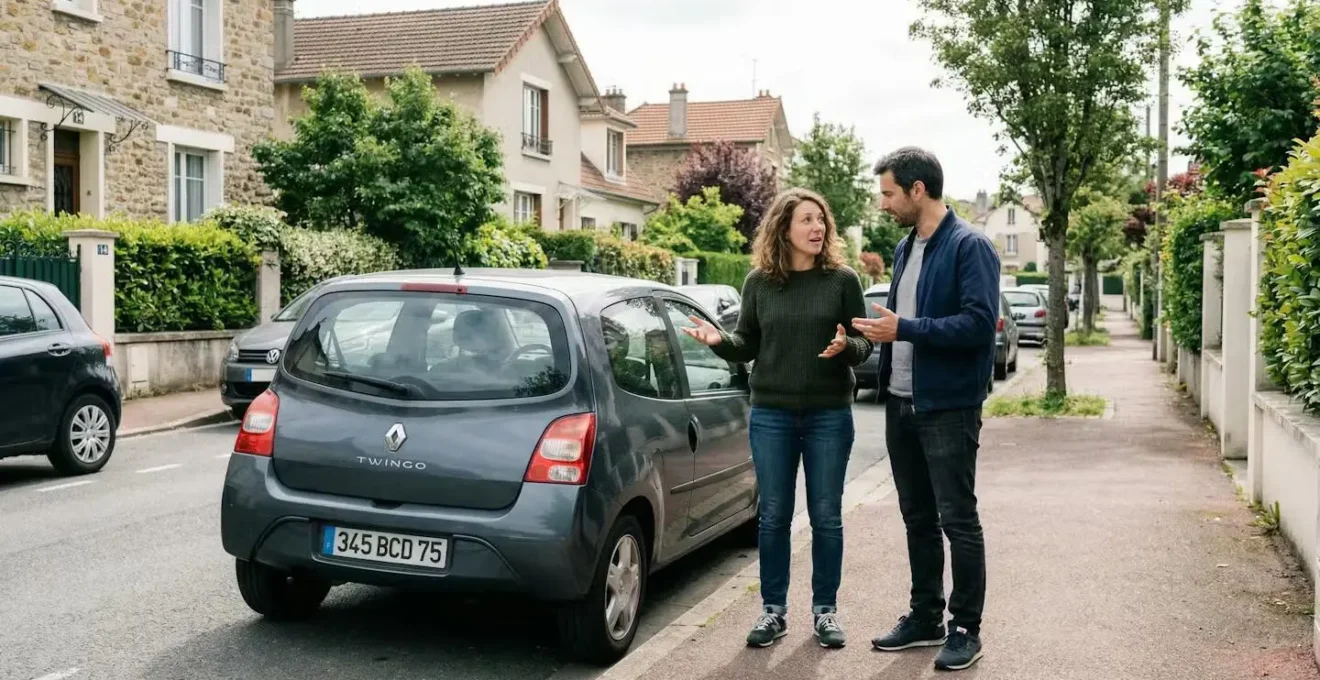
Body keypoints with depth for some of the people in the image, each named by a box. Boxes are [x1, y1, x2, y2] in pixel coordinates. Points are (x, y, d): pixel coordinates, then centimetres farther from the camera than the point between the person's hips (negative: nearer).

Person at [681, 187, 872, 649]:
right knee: (773, 515, 7)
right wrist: (720, 341, -13)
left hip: (829, 415, -1)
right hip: (771, 415, 1)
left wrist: (846, 346, -23)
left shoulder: (843, 279, -2)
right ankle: (773, 610, 19)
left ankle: (824, 609, 19)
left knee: (826, 516, 5)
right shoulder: (759, 282, 3)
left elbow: (864, 344, -1)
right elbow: (748, 346, 7)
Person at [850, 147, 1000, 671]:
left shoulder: (969, 246, -12)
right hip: (901, 404, 8)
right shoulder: (904, 248, 13)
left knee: (958, 520, 1)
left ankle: (966, 629, 12)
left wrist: (905, 329, -22)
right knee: (917, 518, 15)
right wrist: (879, 328, 4)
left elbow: (980, 322, -22)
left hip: (948, 407, -8)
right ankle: (925, 617, 27)